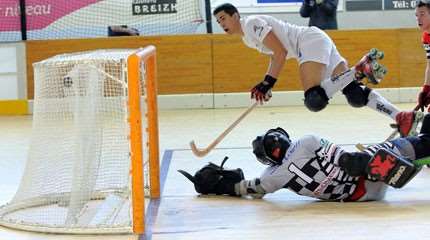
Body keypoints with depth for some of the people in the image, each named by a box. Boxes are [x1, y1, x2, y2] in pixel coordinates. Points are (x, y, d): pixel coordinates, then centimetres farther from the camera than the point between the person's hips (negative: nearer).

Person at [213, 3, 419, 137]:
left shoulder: (252, 23, -9)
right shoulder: (247, 37, 22)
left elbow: (281, 53, -14)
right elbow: (276, 57, 29)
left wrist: (268, 83, -11)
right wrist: (265, 84, 18)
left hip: (312, 41, -9)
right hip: (317, 44, 9)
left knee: (315, 101, -29)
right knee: (355, 96, -5)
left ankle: (359, 69, -25)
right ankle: (400, 116, -11)